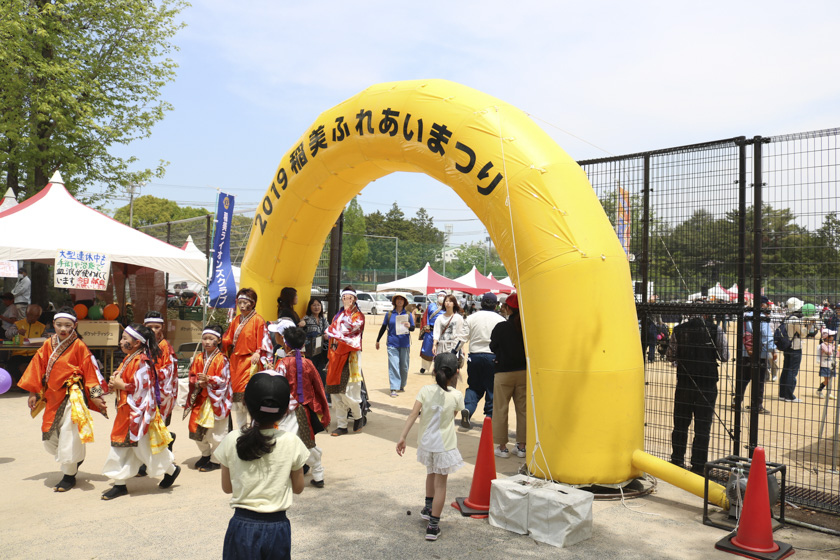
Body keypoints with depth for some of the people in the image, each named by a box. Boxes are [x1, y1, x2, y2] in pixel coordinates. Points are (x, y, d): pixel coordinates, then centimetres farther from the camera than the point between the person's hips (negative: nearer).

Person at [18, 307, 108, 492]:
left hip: (72, 397, -6)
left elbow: (90, 370, -7)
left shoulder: (79, 346, -9)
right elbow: (38, 366, 11)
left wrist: (95, 396, -8)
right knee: (49, 438, 10)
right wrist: (33, 392, 11)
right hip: (52, 397, 6)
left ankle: (69, 475, 13)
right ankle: (76, 459, 34)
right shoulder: (48, 344, 5)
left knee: (69, 435, -3)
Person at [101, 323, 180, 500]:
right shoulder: (128, 359, 11)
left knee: (144, 446, 2)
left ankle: (171, 469, 22)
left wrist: (121, 385, -13)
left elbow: (139, 388, -23)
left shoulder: (141, 362, -19)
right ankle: (119, 484, 19)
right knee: (120, 446, 10)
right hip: (126, 410, 9)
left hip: (139, 411, -9)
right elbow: (120, 379, 23)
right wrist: (114, 383, 3)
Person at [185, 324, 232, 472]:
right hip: (200, 399, 5)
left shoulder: (222, 359, -8)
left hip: (216, 400, -5)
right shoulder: (199, 358, 8)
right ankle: (205, 455, 34)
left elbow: (224, 380, -12)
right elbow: (192, 376, 9)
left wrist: (208, 379, -25)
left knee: (216, 432, -1)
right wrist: (198, 382, -12)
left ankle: (215, 460, 18)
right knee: (196, 429, 10)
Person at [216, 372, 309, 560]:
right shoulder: (292, 442, -13)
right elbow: (298, 488, 1)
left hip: (242, 525, 1)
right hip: (277, 526, 0)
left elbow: (227, 487, 3)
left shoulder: (232, 440, -10)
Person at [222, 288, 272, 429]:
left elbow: (263, 340, -8)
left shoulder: (258, 320, -4)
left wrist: (258, 353, -22)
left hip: (250, 361, -6)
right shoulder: (236, 320, 14)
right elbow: (228, 339, 19)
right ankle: (240, 427, 21)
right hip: (236, 361, 6)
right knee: (237, 394, 9)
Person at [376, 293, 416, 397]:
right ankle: (394, 389, -9)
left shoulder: (408, 314, 6)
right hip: (392, 344, -1)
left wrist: (409, 326, -16)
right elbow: (383, 327, 14)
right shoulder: (389, 314, 5)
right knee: (393, 366, -8)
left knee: (404, 366, 6)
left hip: (404, 344, 1)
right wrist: (377, 341, 18)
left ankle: (402, 386, 24)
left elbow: (413, 329, 7)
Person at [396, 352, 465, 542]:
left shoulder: (426, 391, -9)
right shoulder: (456, 395, -13)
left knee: (431, 473, 29)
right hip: (444, 444, -3)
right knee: (440, 484, 7)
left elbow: (413, 415, -14)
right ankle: (433, 525, 8)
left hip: (426, 442, 3)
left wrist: (402, 437, -13)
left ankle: (428, 508, 48)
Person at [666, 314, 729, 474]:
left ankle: (677, 461, 23)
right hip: (707, 384, -2)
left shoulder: (679, 330, -4)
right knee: (702, 428, 5)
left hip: (683, 384, 2)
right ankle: (698, 466, 9)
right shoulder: (716, 330, -8)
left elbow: (670, 357, 3)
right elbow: (725, 357, -1)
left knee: (680, 425, 14)